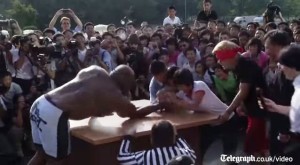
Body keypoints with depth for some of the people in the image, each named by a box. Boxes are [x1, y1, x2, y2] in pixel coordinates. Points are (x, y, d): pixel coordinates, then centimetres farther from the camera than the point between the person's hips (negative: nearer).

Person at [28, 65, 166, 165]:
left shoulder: (96, 71, 14)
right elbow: (135, 114, 16)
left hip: (40, 103, 8)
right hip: (54, 113, -8)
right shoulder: (116, 96, -2)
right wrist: (158, 106, 29)